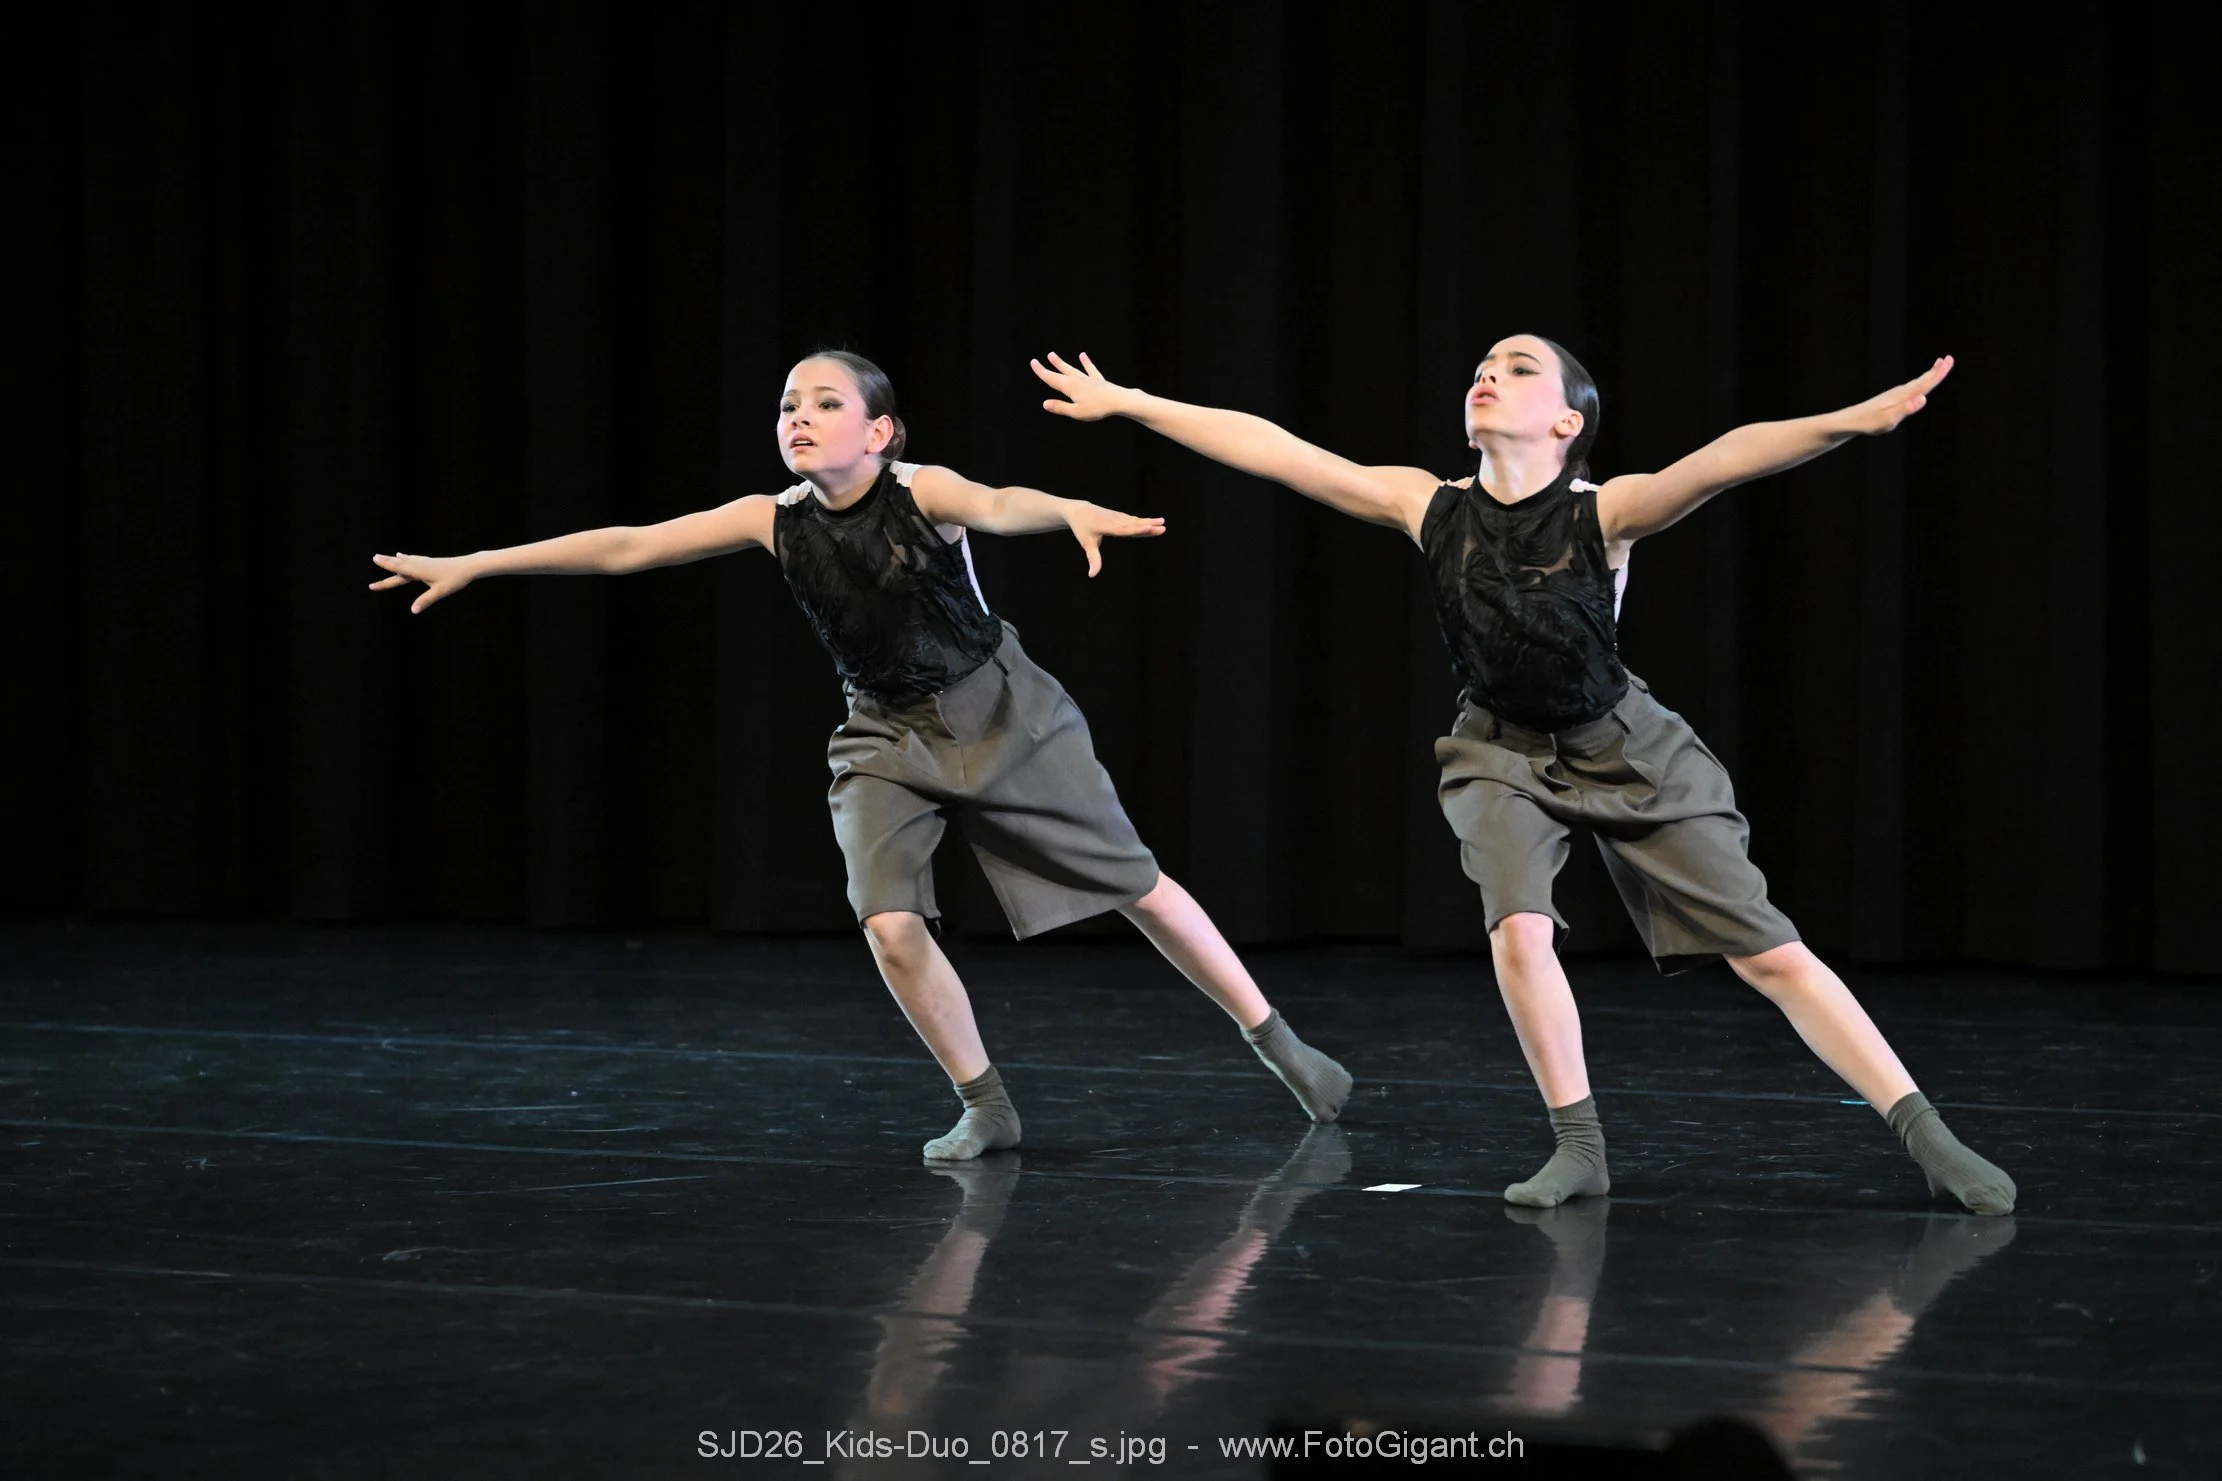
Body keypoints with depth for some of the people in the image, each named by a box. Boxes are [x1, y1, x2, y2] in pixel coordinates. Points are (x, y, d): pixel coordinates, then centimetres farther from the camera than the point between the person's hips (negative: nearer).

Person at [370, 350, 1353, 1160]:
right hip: (887, 738, 3)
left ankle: (1277, 1043, 18)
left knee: (1137, 886, 1)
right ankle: (985, 1108, 1)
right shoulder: (773, 522, -10)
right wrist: (471, 566, -10)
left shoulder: (922, 494, -21)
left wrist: (1072, 510, -67)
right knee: (889, 924, -17)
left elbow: (997, 506, -44)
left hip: (998, 713, -3)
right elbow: (625, 548, -9)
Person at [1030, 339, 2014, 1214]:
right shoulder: (1431, 510, -12)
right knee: (1519, 930, -23)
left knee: (1768, 952, -5)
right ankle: (1580, 1150, -4)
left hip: (1627, 752, -2)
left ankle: (1928, 1144, 0)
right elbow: (1270, 449, -11)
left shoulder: (1602, 515, -22)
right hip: (1505, 754, 2)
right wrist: (1127, 404, -10)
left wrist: (1854, 420, -56)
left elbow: (1723, 460, -40)